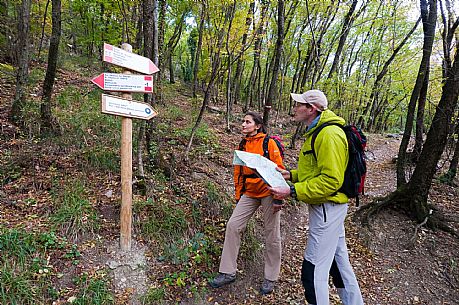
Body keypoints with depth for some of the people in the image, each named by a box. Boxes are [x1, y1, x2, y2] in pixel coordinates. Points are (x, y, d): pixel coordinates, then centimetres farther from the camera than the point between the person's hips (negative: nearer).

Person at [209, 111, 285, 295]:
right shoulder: (242, 145, 9)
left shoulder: (269, 143, -9)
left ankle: (271, 277, 25)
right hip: (249, 193, 6)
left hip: (268, 192, -5)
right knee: (233, 226, 0)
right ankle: (228, 272, 15)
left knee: (272, 235, 6)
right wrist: (238, 195, 15)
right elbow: (238, 171, 14)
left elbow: (279, 170, -11)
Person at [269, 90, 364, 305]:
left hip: (327, 208, -10)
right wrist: (291, 175, 7)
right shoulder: (316, 133, 13)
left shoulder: (329, 135, -21)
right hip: (326, 207, 11)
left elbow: (331, 180, -26)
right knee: (338, 261, 23)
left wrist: (293, 191, -26)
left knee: (314, 270, 0)